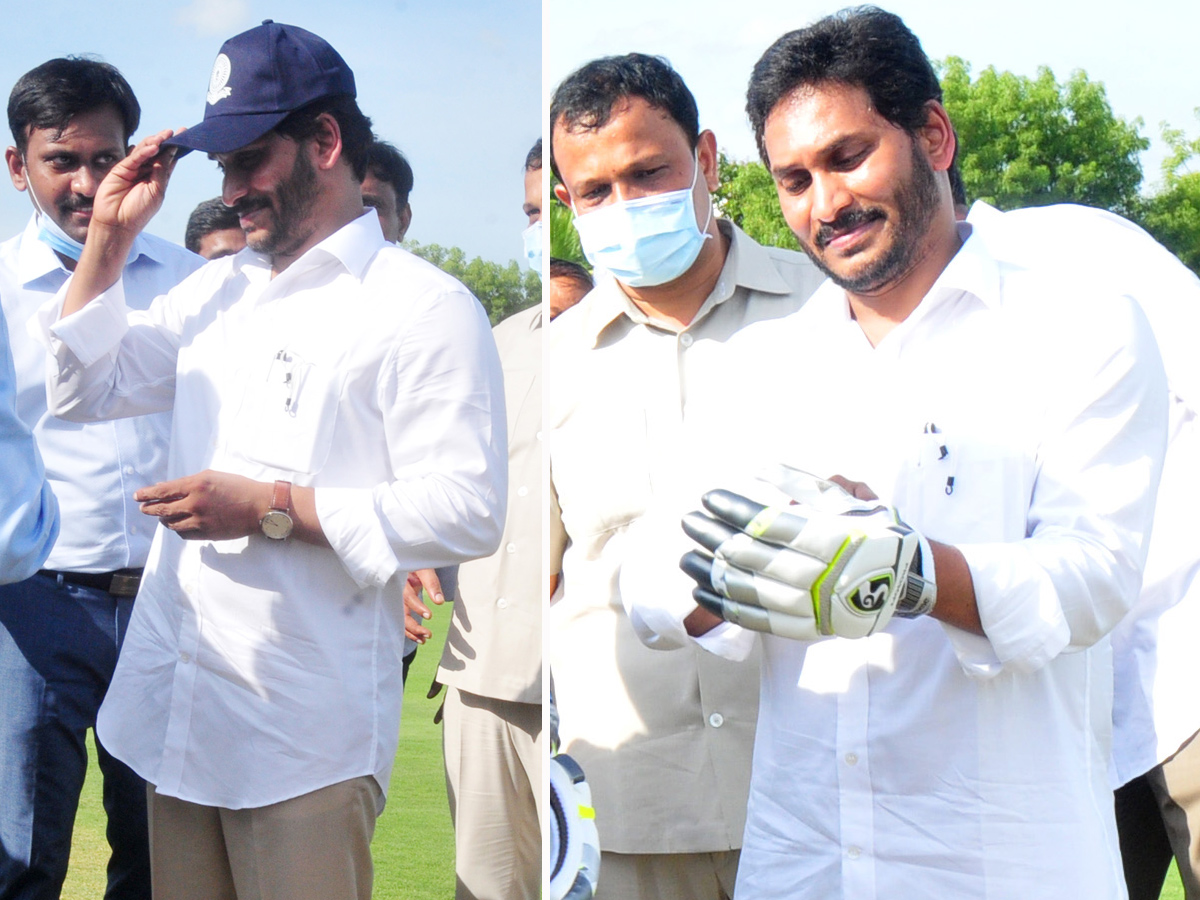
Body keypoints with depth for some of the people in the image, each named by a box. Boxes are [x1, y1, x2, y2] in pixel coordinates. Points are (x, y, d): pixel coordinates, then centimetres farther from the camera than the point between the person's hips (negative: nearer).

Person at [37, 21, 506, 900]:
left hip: (306, 731, -7)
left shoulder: (423, 307, -9)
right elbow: (86, 390, 21)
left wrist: (271, 508, -18)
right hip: (176, 708, 7)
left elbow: (467, 512, -16)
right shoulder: (218, 288, 15)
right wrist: (109, 238, 9)